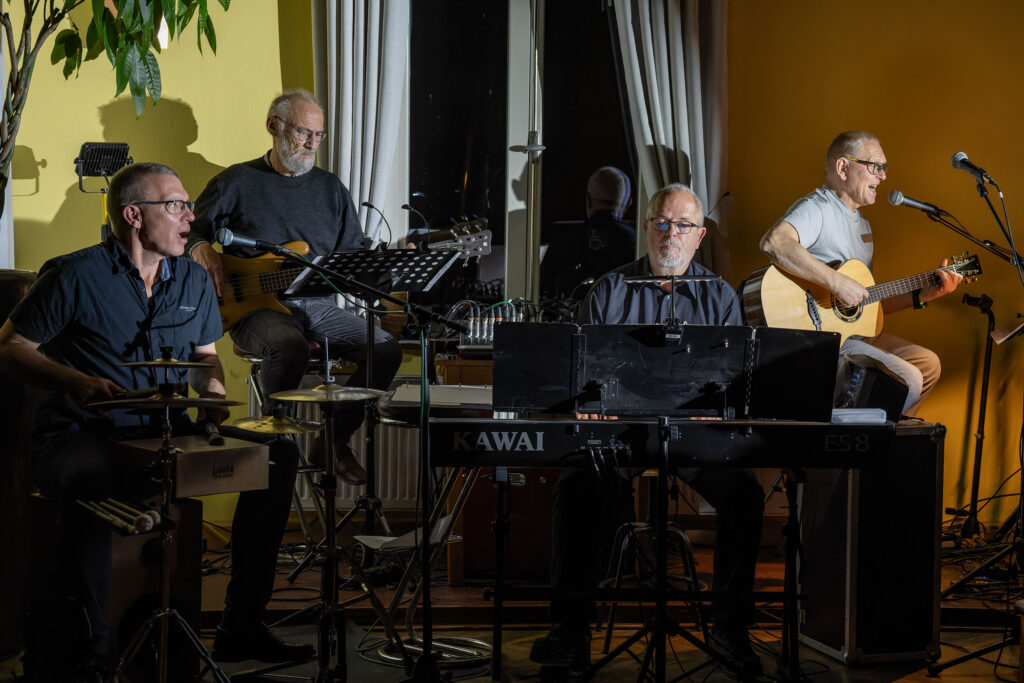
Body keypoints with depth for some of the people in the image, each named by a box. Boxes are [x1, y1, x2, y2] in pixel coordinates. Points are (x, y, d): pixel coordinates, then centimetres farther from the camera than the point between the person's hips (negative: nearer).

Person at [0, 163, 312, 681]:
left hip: (167, 436, 6)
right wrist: (77, 381, -21)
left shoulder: (194, 281, 12)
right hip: (81, 437, -6)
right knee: (89, 480, -42)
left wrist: (213, 392, 1)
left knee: (278, 455, -10)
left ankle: (241, 627, -5)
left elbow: (206, 354, 24)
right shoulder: (76, 276, -7)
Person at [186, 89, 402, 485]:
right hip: (256, 305, -4)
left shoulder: (330, 189, 16)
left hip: (318, 303, 5)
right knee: (290, 346, -38)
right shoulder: (237, 182, 5)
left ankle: (335, 439, -2)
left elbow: (354, 258, 17)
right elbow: (188, 230, 8)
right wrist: (203, 252, -14)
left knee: (385, 349, -18)